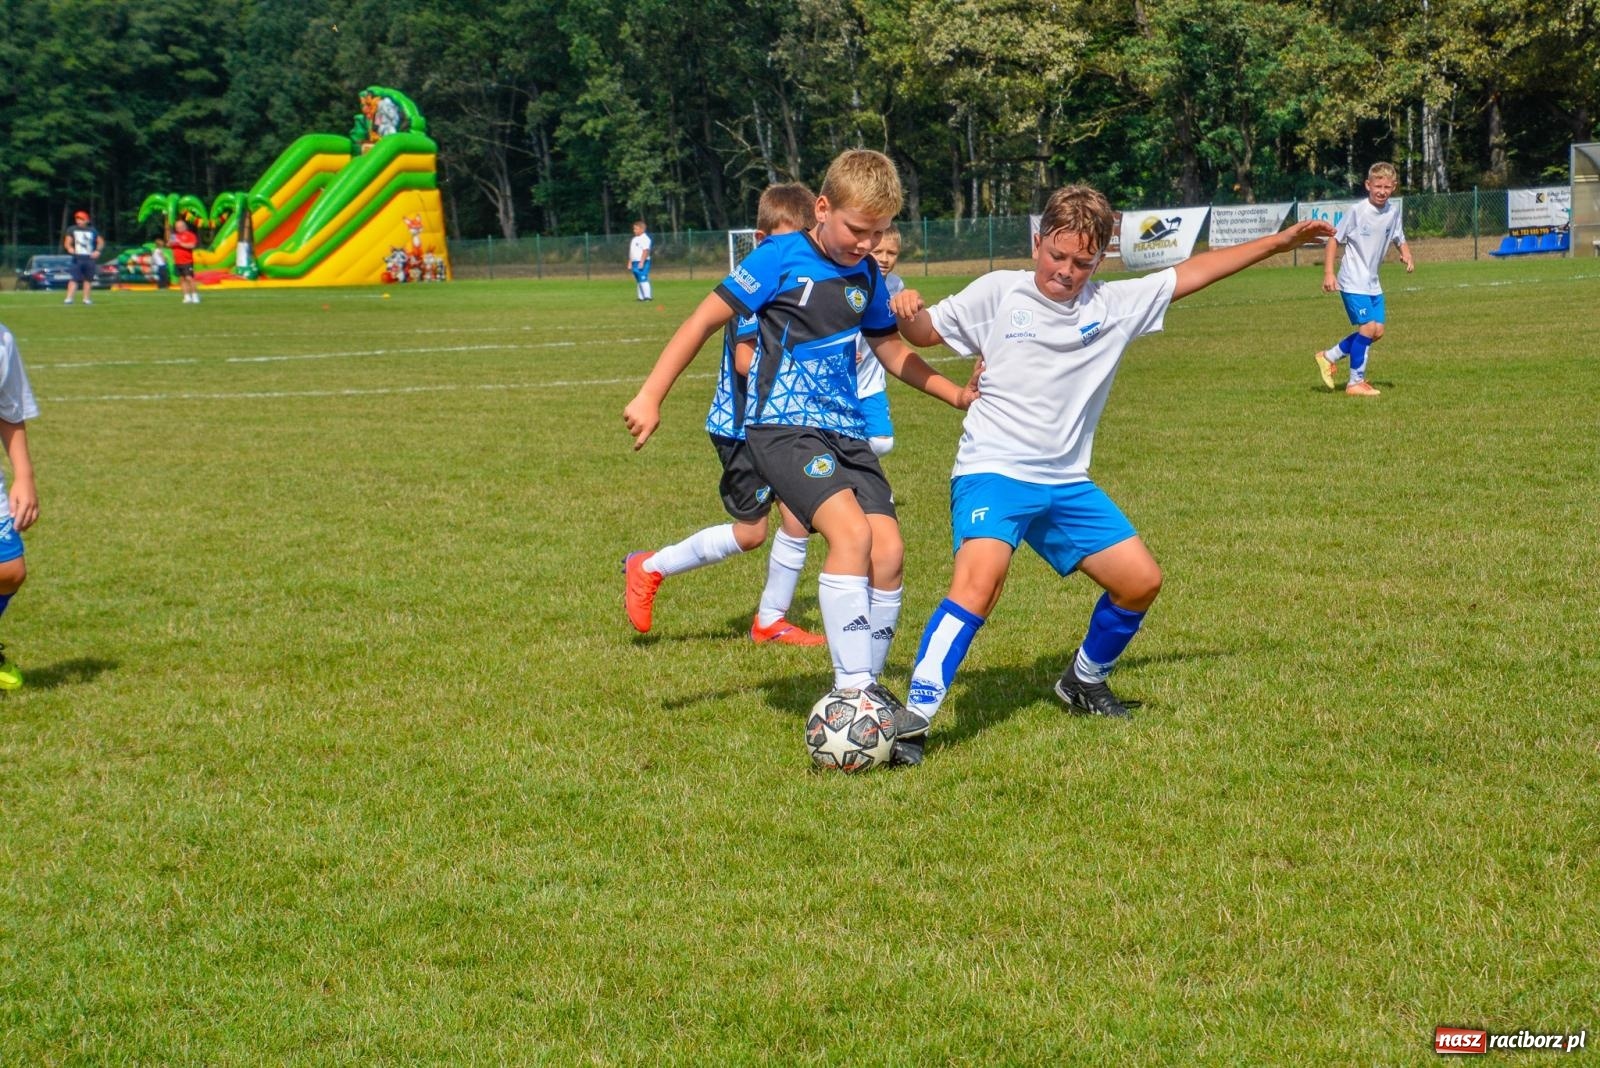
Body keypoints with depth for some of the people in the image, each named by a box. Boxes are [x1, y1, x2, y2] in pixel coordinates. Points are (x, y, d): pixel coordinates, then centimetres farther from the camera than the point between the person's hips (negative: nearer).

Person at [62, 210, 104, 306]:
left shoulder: (92, 231, 9)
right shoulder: (72, 230, 5)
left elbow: (100, 242, 18)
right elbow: (67, 242, 1)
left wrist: (98, 251, 1)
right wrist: (70, 248, -22)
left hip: (90, 258, 3)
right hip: (77, 258, -3)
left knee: (88, 279, 8)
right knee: (74, 278, -12)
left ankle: (86, 298, 17)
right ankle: (69, 298, -16)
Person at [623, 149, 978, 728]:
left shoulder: (866, 276, 12)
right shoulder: (783, 256, -6)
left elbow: (890, 348, 28)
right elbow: (706, 318, -3)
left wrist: (956, 393, 20)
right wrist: (650, 396, -6)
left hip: (846, 432, 6)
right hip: (783, 426, -6)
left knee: (889, 550, -9)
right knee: (852, 531, -26)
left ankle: (867, 687, 7)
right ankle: (852, 688, -23)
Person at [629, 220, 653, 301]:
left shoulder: (645, 238, -10)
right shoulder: (634, 239, 18)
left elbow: (645, 251, -17)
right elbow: (631, 252, 22)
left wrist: (641, 262, -23)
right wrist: (630, 263, 19)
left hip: (642, 262, -9)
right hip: (635, 262, 9)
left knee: (643, 279, -14)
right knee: (638, 280, 9)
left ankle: (647, 296, -15)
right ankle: (641, 297, 12)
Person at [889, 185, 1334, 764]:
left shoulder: (1115, 304, 6)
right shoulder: (999, 293, -3)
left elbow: (1192, 272, 13)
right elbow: (926, 332, 7)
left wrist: (1279, 241, 17)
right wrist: (907, 310, -17)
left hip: (1066, 483, 6)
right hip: (992, 472, -6)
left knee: (1141, 580, 6)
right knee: (979, 581, -29)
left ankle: (1084, 680, 32)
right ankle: (910, 718, -27)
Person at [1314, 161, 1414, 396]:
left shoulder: (1393, 211, 4)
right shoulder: (1356, 210, -14)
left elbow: (1399, 239, 18)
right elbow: (1335, 239, -8)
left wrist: (1407, 255, -4)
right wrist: (1328, 273, -14)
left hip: (1372, 283, 7)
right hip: (1353, 282, -7)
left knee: (1378, 331, 7)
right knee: (1368, 327, -14)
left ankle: (1329, 357, 21)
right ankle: (1355, 383, -3)